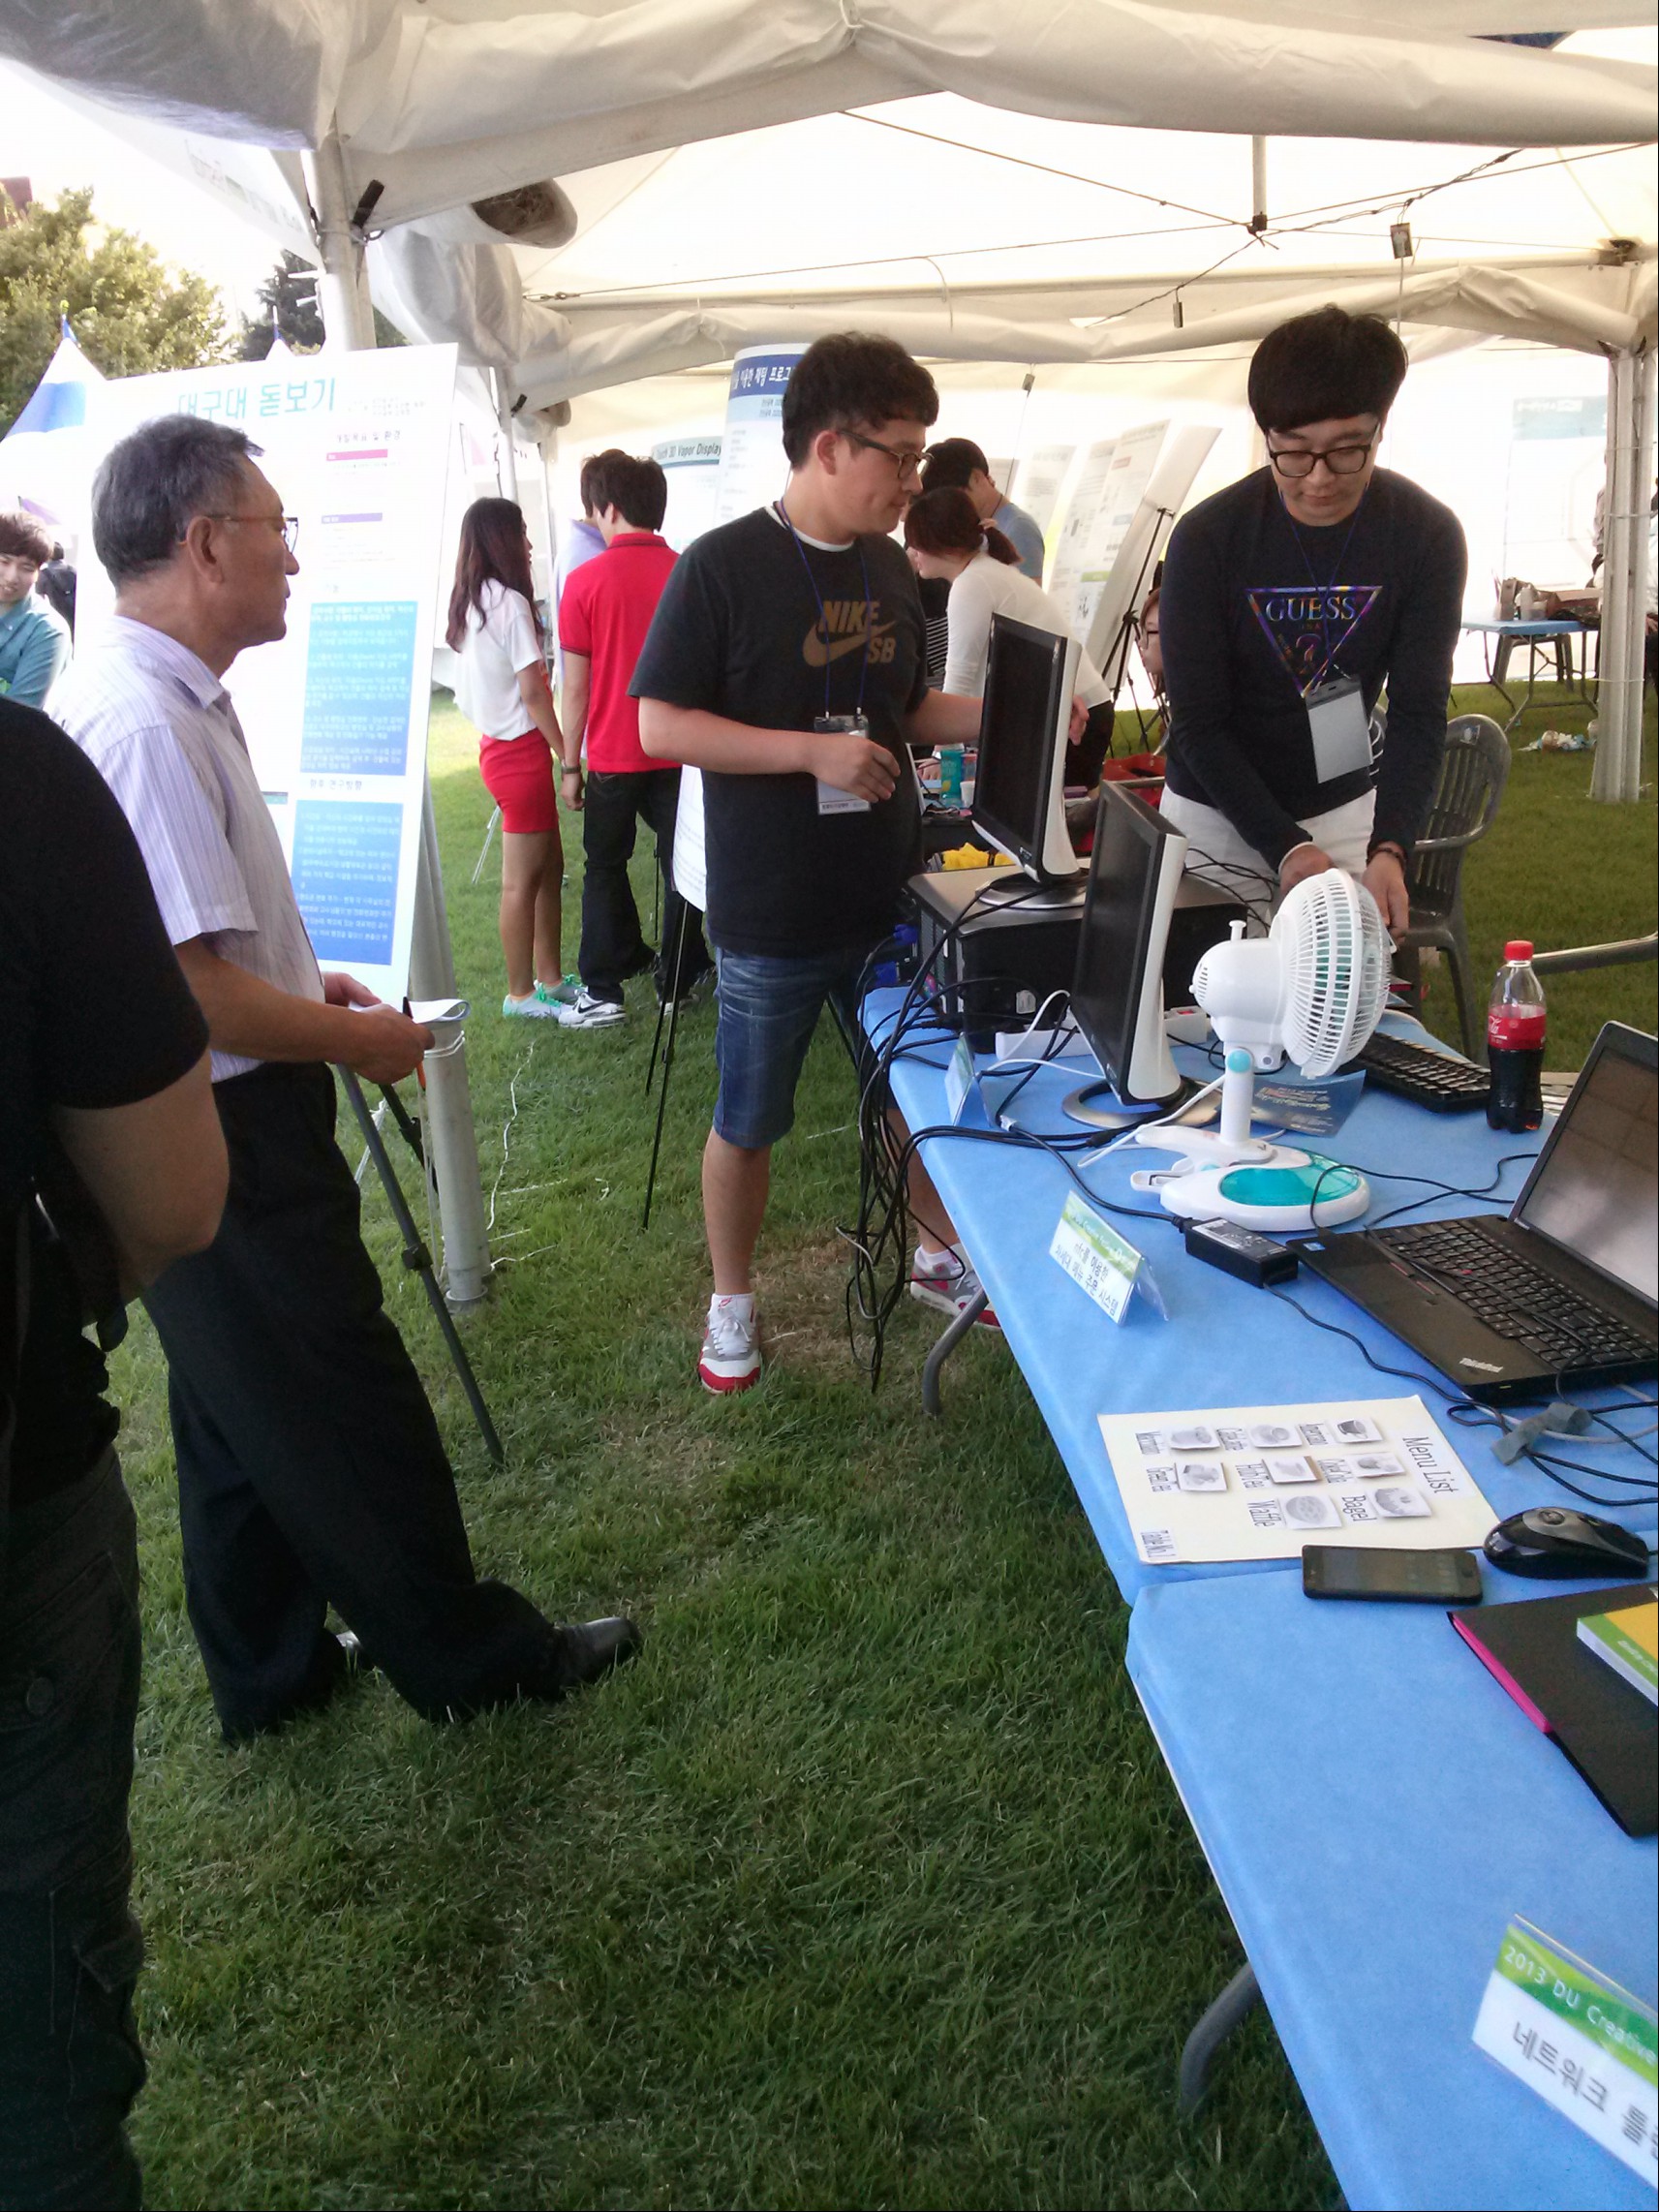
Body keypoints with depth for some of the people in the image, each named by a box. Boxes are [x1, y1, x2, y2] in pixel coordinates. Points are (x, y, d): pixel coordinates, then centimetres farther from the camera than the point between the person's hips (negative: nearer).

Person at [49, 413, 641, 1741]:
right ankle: (466, 1659, 24)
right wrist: (357, 1039, -13)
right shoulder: (145, 722, -24)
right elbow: (188, 991, -26)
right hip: (222, 1140, -10)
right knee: (348, 1417, 5)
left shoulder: (168, 694, 9)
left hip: (224, 1130, 10)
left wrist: (303, 985, 14)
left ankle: (269, 1672, 37)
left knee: (247, 1420, 20)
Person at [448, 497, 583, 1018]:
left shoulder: (469, 604, 10)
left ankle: (550, 978, 23)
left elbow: (466, 693, 12)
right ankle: (521, 994, 10)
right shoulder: (511, 603, -16)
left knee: (550, 866, 15)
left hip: (495, 744, 9)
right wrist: (569, 763, -12)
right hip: (520, 751, -9)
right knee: (523, 880, 0)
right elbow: (533, 693, -17)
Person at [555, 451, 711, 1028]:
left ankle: (603, 991, 10)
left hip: (613, 756, -2)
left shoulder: (587, 581, -9)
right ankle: (676, 980, 18)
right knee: (680, 865, 12)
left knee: (605, 867, 11)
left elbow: (576, 686, -7)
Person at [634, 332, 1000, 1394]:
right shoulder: (723, 566, -13)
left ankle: (944, 1252, 41)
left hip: (890, 901, 6)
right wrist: (813, 750, -23)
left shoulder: (891, 569, 7)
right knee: (749, 1121, 10)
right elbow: (663, 724, -15)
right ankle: (733, 1297, 30)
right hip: (772, 916, -5)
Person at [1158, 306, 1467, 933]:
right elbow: (1198, 723, -16)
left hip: (1348, 808, 2)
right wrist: (1285, 847, -26)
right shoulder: (1206, 539, -17)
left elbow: (1418, 711, -14)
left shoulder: (1427, 535, -11)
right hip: (1218, 813, -1)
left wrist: (1389, 850, -30)